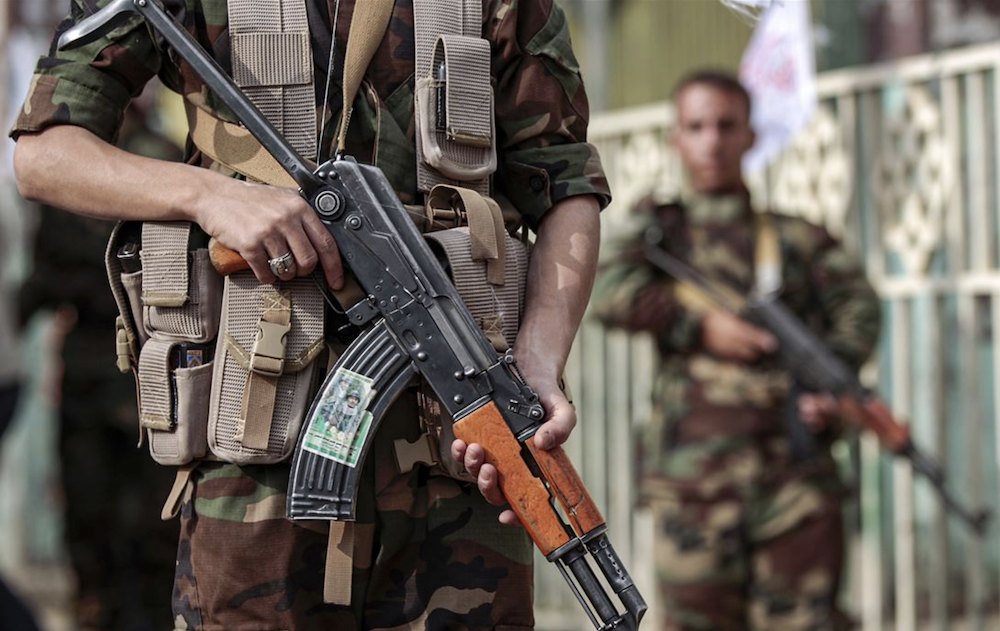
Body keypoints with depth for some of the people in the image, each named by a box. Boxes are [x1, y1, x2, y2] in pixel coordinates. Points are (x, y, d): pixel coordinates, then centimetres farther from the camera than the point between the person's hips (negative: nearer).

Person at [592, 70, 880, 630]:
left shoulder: (798, 238, 15)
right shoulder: (659, 232, 15)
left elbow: (859, 304, 2)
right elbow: (610, 290, -4)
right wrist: (701, 323, -13)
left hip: (797, 469, 0)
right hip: (694, 474, 0)